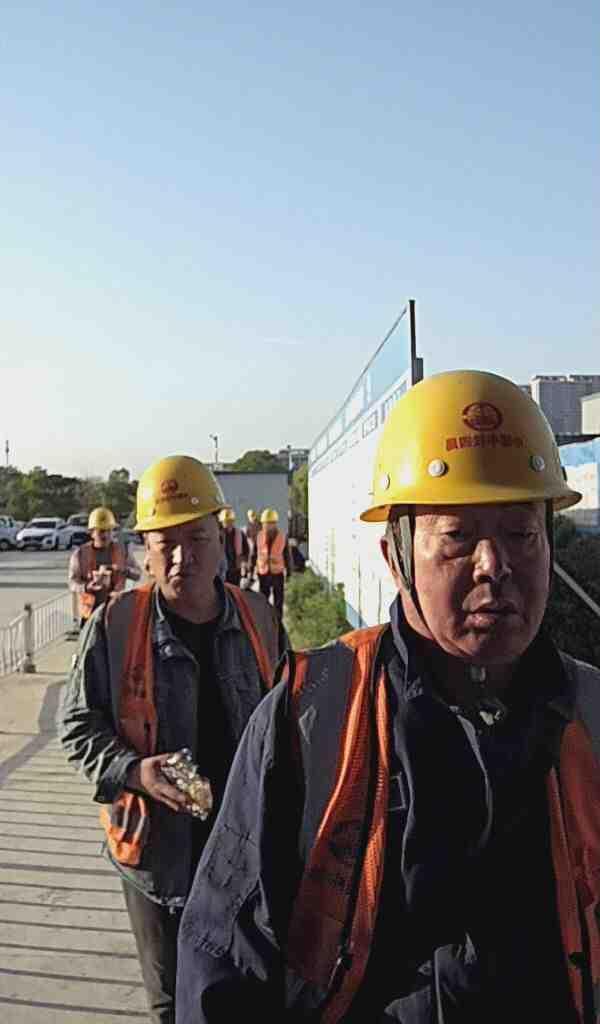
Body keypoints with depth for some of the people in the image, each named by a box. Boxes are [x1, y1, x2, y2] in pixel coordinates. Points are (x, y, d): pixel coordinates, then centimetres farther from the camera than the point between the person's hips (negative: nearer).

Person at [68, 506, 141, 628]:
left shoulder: (122, 550, 4)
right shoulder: (80, 554, 0)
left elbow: (138, 573, 5)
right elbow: (72, 583, -3)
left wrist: (123, 570, -17)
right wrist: (87, 587, -26)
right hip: (91, 610, 0)